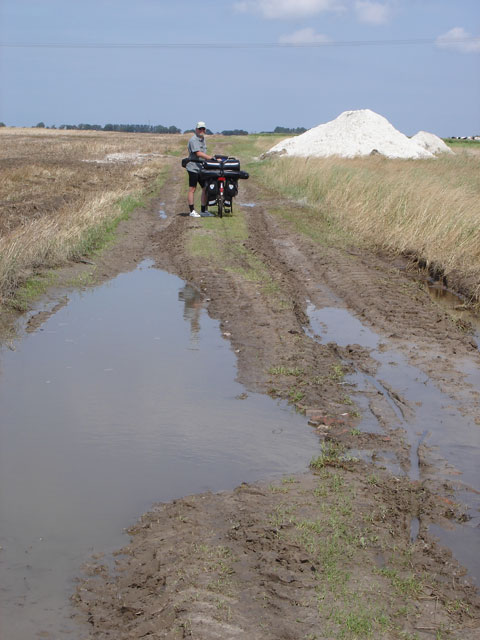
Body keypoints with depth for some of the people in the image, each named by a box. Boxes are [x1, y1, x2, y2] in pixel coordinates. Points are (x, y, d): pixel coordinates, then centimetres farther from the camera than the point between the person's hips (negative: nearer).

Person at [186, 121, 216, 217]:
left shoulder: (203, 139, 18)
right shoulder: (193, 140, -11)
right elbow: (198, 153, -21)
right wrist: (211, 158, -25)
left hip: (202, 168, 9)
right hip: (193, 167, -9)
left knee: (206, 188, 8)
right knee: (192, 189, -3)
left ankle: (203, 210, 16)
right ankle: (192, 211, 1)